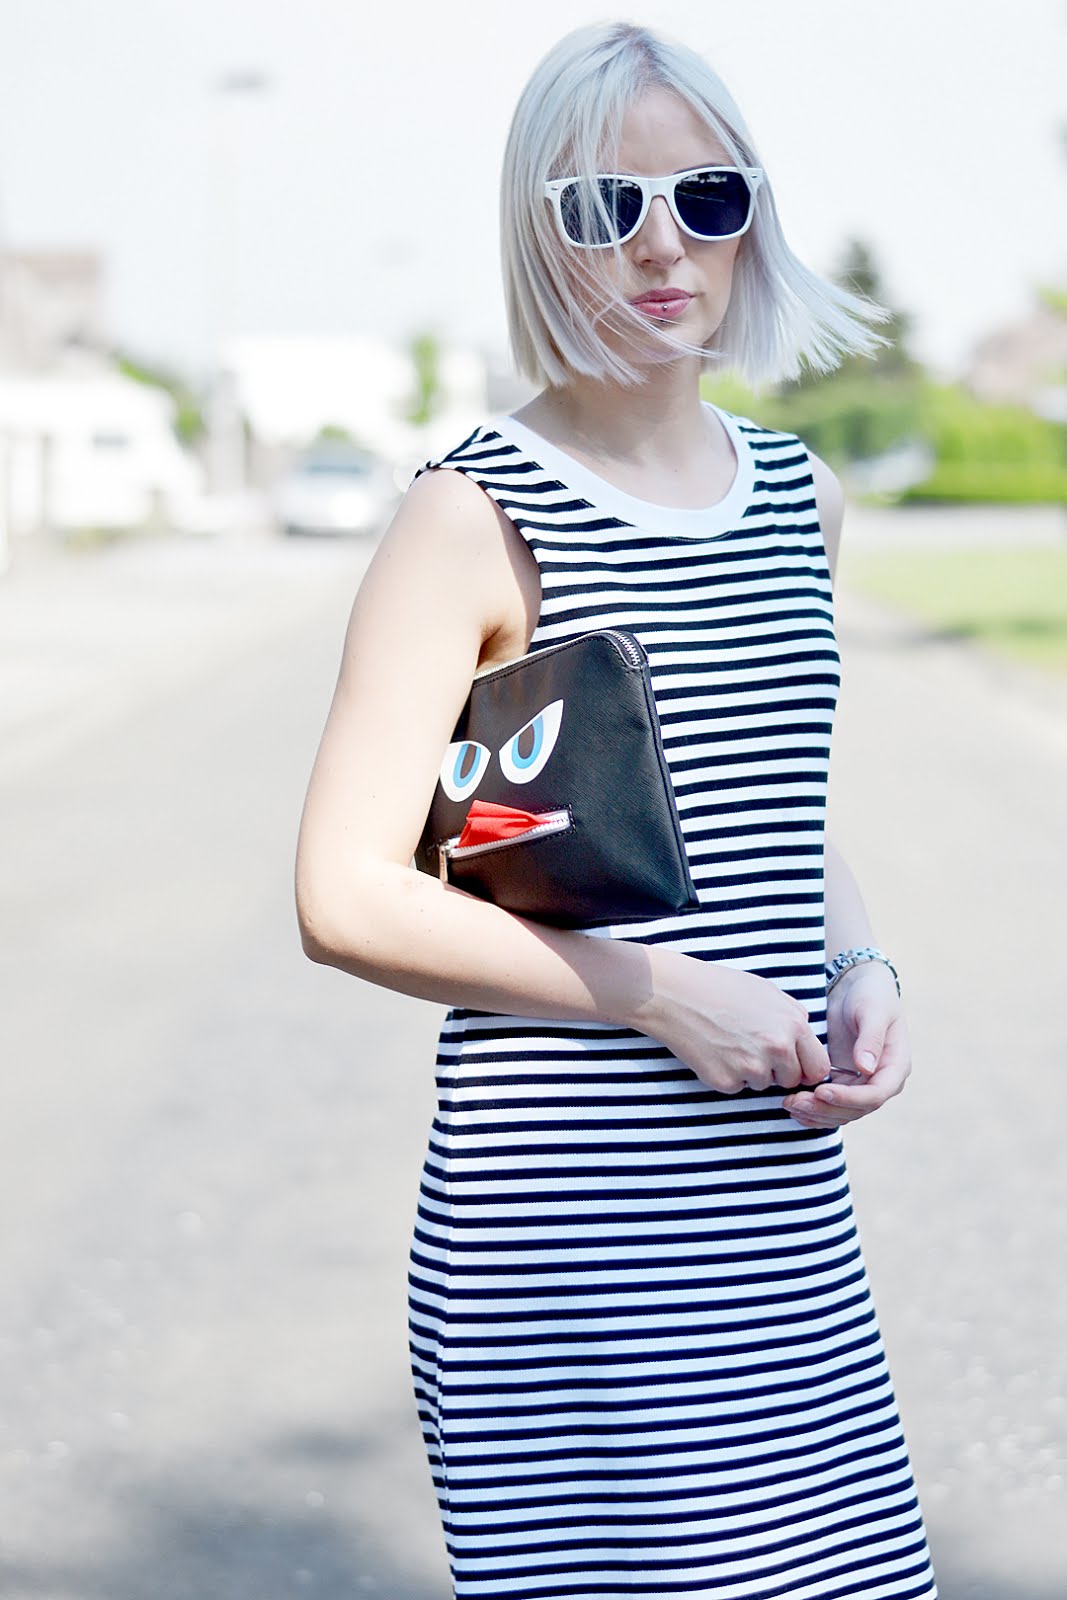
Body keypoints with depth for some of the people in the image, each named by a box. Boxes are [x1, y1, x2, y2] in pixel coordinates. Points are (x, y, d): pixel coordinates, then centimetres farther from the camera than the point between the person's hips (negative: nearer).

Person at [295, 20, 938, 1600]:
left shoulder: (795, 495, 12)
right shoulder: (478, 517, -8)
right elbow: (348, 898, -12)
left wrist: (863, 971, 3)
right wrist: (659, 990, -16)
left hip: (782, 1226, 6)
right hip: (564, 1235, -6)